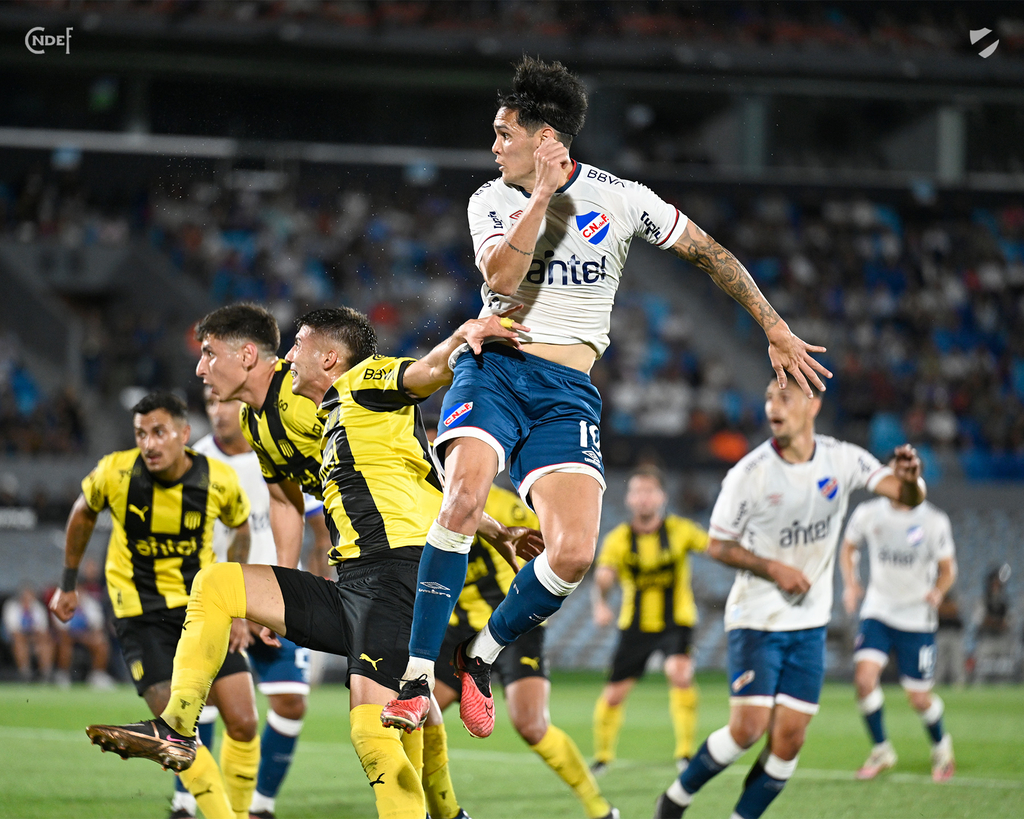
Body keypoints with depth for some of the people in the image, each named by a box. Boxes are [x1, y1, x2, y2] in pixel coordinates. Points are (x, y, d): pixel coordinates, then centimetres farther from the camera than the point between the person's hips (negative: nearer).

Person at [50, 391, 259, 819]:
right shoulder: (115, 473, -13)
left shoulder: (220, 480, -11)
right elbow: (83, 514, 9)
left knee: (243, 722, -7)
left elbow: (242, 530, 9)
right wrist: (68, 584, 15)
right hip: (140, 615, -2)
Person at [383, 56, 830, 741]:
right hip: (494, 368, 0)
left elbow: (709, 252, 11)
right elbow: (501, 278, -13)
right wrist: (542, 196, -16)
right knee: (465, 498, -30)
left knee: (574, 555, -19)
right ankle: (418, 676, -24)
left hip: (568, 391, 0)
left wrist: (777, 331, 12)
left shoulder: (620, 198, 2)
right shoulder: (492, 200, 5)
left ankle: (484, 657, 8)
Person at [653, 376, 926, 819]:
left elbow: (908, 497, -9)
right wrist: (773, 568, -17)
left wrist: (910, 478, -33)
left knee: (789, 738, -3)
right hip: (756, 618, -4)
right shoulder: (749, 473, -12)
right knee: (749, 727, -13)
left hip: (809, 624, 4)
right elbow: (717, 544, -4)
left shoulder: (842, 459, -4)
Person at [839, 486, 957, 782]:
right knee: (864, 677, -19)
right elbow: (848, 548, 13)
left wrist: (938, 592, -19)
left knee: (919, 698, 1)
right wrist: (850, 584, -3)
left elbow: (947, 569, 2)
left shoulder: (935, 522, -7)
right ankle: (881, 751, 1)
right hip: (878, 611, 1)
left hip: (917, 617, -1)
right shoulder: (867, 514, -4)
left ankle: (941, 746, 33)